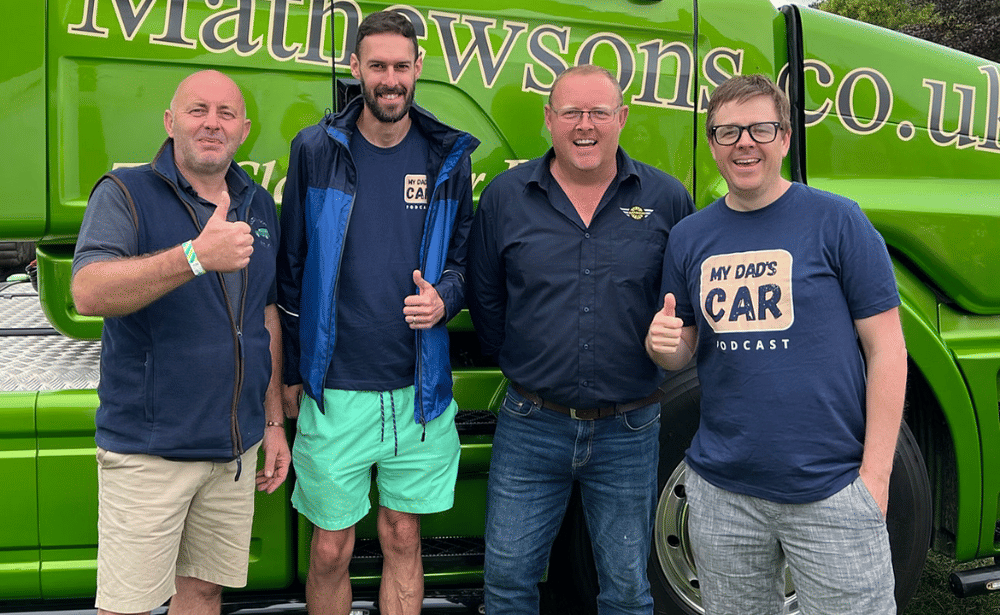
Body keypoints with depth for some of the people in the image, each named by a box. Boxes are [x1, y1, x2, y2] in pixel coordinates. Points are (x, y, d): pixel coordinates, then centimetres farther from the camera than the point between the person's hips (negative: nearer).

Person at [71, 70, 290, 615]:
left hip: (237, 447, 5)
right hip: (147, 448, -5)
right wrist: (197, 256, -36)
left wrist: (275, 422, 14)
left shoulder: (260, 208, 11)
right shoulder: (126, 194, -7)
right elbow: (88, 293, -24)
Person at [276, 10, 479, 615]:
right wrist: (288, 375, 6)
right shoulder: (317, 149, 0)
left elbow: (463, 258, 13)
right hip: (332, 392, -1)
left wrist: (444, 297, -11)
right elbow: (292, 269, 5)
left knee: (403, 541, 14)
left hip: (418, 390, 2)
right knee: (330, 551, 7)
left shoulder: (448, 156, 4)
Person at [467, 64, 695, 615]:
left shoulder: (667, 199, -1)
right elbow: (484, 298, 8)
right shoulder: (505, 196, 0)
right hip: (530, 428, 1)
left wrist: (661, 359, 3)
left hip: (629, 431, 0)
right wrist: (520, 365, 6)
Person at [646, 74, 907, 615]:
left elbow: (886, 349, -4)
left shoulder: (837, 221, -4)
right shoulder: (688, 237, 7)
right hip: (721, 491, 4)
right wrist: (662, 343, -10)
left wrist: (875, 474, -9)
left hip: (831, 490, -3)